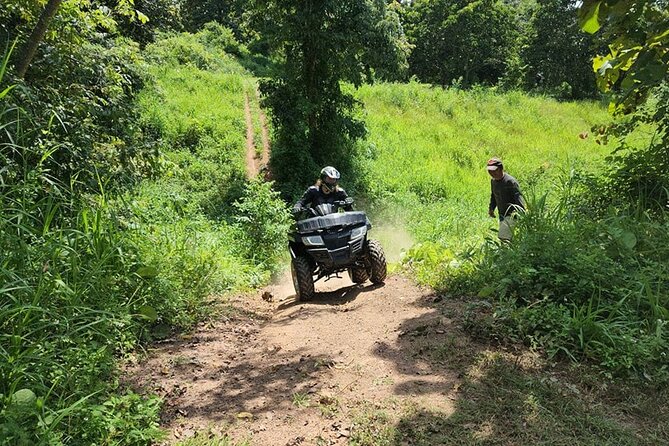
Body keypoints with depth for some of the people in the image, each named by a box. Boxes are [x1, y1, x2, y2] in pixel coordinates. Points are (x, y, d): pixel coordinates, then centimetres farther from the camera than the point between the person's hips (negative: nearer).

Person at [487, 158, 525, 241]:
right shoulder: (493, 181, 7)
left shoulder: (510, 181, -18)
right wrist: (491, 208, 12)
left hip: (511, 215, -9)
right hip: (502, 215, 9)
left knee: (503, 237, -21)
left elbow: (519, 198, -23)